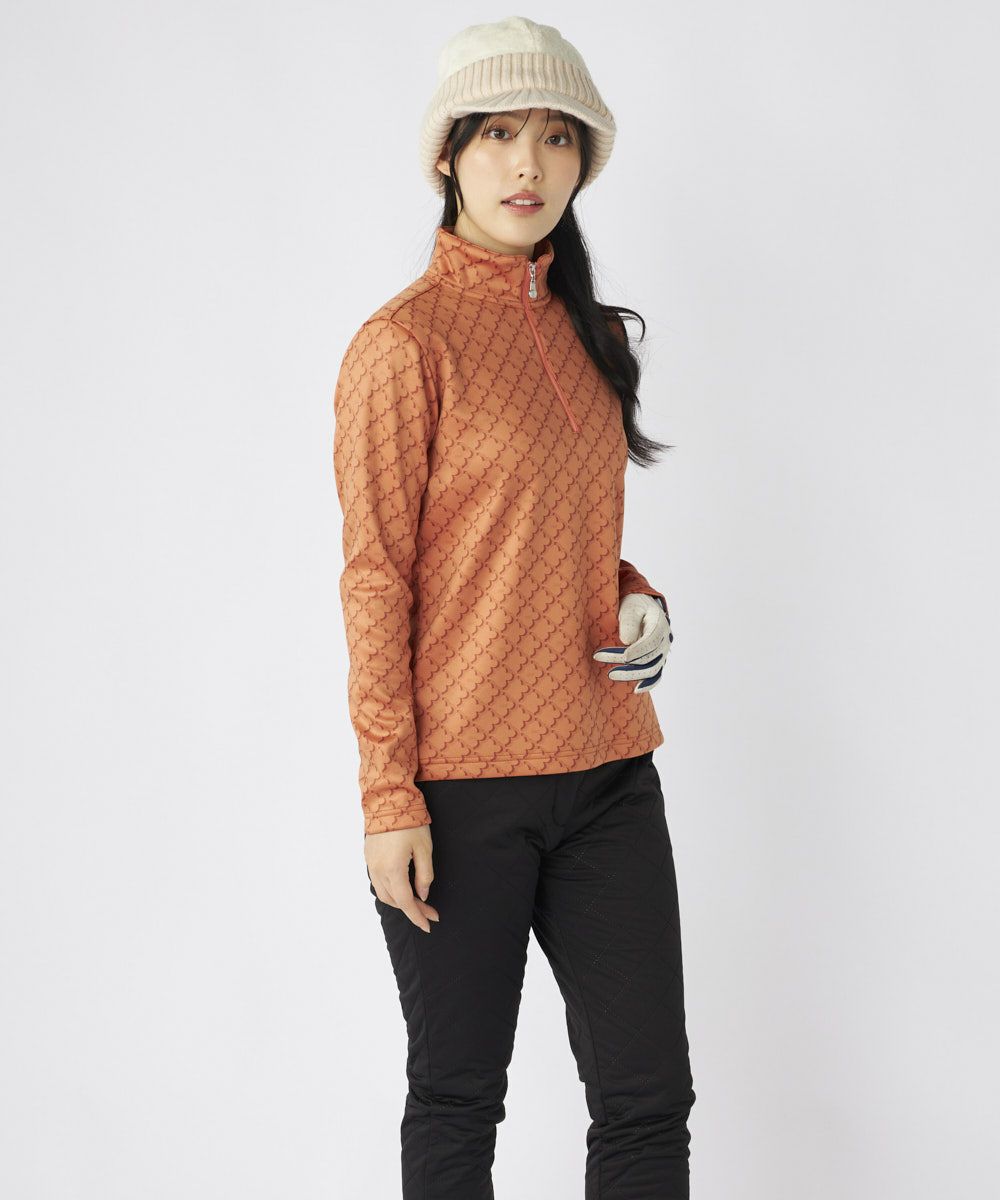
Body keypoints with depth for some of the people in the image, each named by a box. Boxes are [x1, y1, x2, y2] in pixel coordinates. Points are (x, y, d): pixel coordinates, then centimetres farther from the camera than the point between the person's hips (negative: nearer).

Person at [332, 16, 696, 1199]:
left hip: (606, 767, 6)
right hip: (462, 787, -6)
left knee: (649, 1095, 5)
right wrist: (389, 798, -14)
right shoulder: (403, 342, -8)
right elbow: (375, 581, -10)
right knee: (458, 1098, 7)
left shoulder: (585, 333, 12)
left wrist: (638, 603, 1)